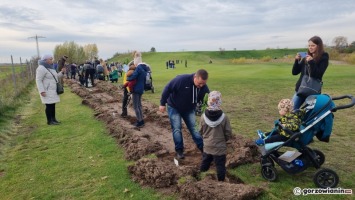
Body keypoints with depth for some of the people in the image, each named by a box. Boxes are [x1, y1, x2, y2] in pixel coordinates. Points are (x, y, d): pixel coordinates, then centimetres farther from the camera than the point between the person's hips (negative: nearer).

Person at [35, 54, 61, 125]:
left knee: (53, 105, 11)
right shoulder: (41, 68, -16)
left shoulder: (49, 67, 12)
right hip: (46, 91, -9)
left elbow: (54, 77, 20)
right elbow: (38, 80, -19)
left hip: (52, 90, 9)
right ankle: (49, 121, 3)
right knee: (49, 105, -5)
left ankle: (53, 119, 18)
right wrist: (42, 91, -24)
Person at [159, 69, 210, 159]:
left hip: (189, 109, 3)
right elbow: (167, 89, -23)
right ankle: (179, 150, 11)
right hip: (174, 108, -3)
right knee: (177, 129, -3)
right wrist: (163, 104, -16)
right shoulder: (181, 79, -34)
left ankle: (203, 148, 16)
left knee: (194, 128, 6)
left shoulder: (204, 87, -20)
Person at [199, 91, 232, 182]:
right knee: (220, 166, 10)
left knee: (204, 164, 22)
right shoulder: (224, 118, -19)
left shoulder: (203, 116, -13)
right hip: (220, 147, -3)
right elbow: (228, 133, -10)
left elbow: (201, 131, -1)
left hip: (207, 146, 4)